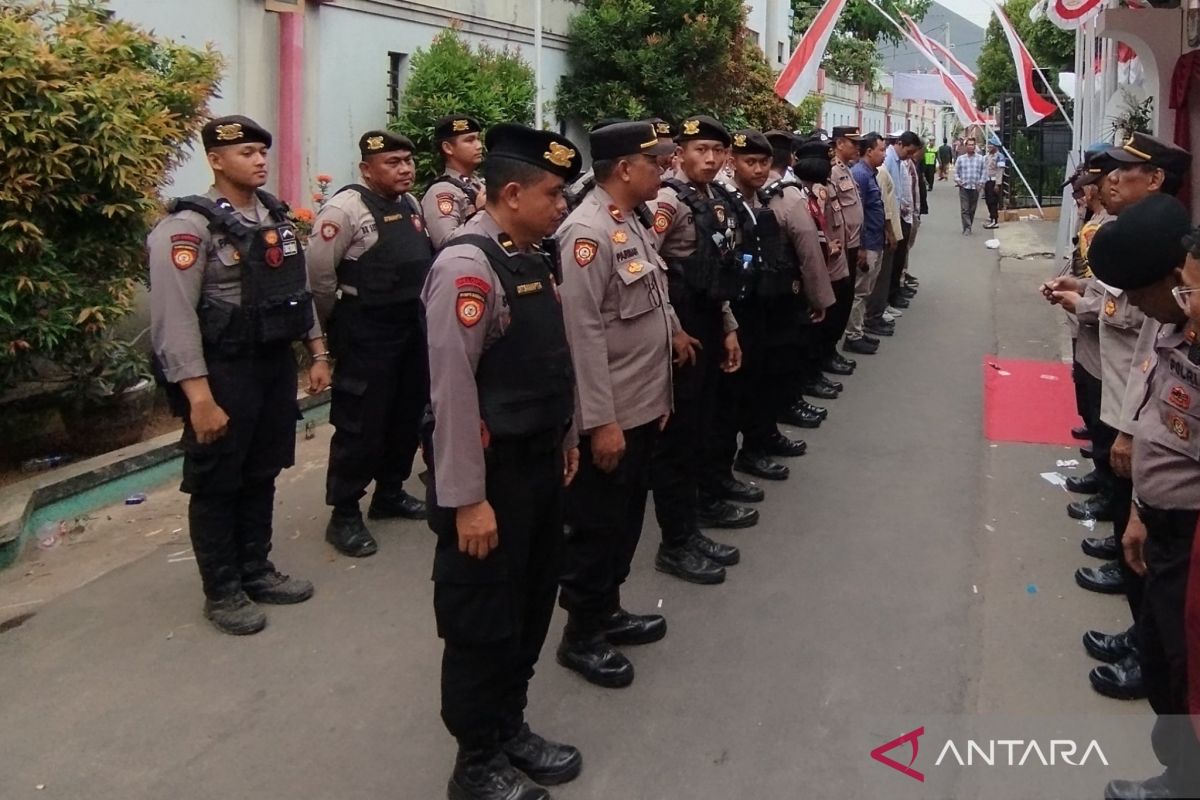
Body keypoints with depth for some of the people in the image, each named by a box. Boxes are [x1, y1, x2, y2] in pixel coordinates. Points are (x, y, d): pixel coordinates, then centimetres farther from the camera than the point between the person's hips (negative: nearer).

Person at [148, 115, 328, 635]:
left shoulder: (276, 217, 8)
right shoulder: (190, 226, -15)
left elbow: (299, 290, 17)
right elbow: (174, 319, -20)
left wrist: (318, 353, 13)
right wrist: (200, 398, -24)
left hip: (277, 364, 7)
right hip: (224, 373, -7)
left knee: (261, 475, 17)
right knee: (217, 484, 6)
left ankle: (256, 571, 32)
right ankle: (222, 591, 20)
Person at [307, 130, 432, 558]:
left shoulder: (411, 205, 10)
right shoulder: (345, 209, -16)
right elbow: (319, 275, -16)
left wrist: (423, 314, 16)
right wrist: (336, 326, -5)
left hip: (413, 329, 8)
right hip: (367, 335, -8)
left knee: (407, 415, 16)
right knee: (361, 424, -2)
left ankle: (390, 493, 33)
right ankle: (344, 516, 9)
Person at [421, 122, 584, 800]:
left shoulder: (533, 258, 8)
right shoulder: (467, 267, -20)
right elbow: (453, 390, -24)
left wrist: (567, 437, 19)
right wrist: (467, 499, -23)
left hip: (542, 462, 9)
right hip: (494, 473, -9)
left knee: (531, 607, 20)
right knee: (484, 622, 6)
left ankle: (511, 729, 39)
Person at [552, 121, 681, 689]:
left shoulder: (630, 223, 10)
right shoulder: (588, 232, -21)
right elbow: (583, 332, -25)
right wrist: (601, 422, -25)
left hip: (642, 406, 10)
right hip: (610, 416, -10)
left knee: (626, 520, 20)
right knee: (596, 527, 4)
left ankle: (607, 611, 35)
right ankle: (581, 636, 19)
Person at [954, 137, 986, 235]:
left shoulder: (980, 159, 5)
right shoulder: (960, 158, 5)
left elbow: (984, 172, 8)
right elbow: (956, 172, 11)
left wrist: (980, 183, -1)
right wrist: (958, 181, -3)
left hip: (975, 188, 1)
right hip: (964, 187, -1)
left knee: (972, 209, 7)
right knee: (965, 209, -9)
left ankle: (968, 227, 17)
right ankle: (967, 228, -10)